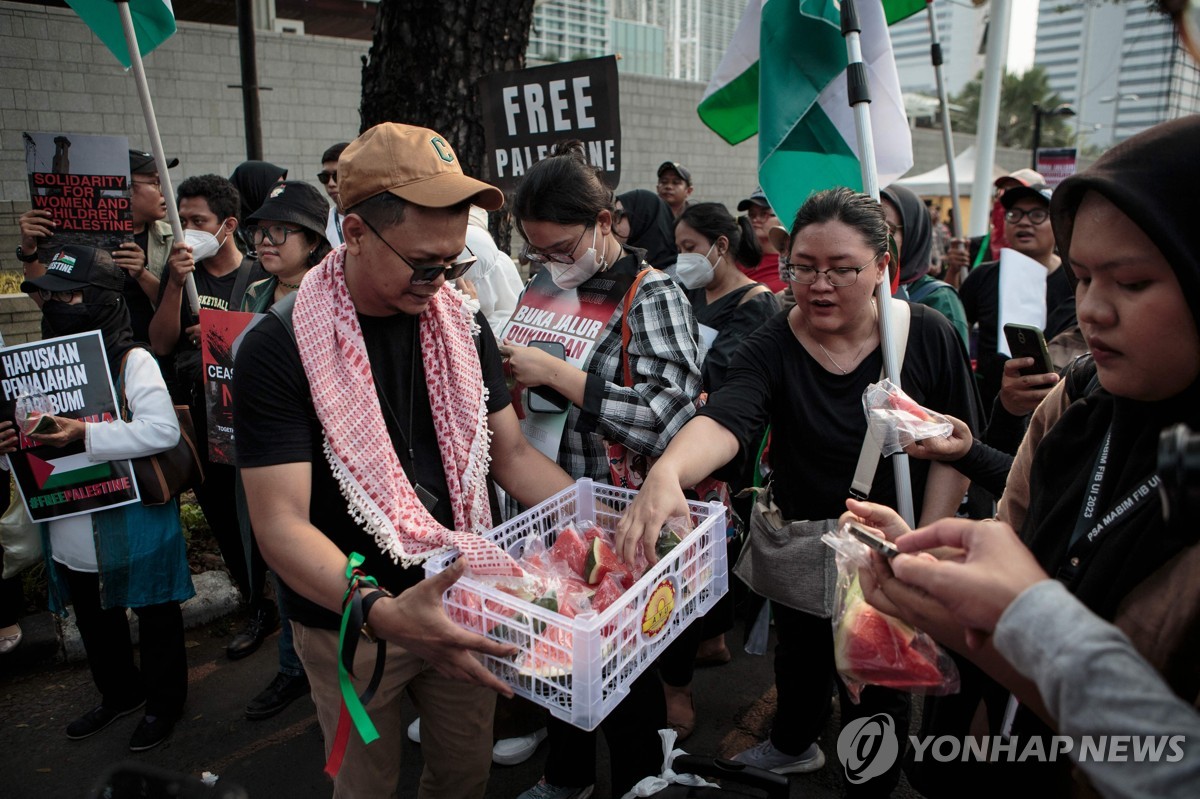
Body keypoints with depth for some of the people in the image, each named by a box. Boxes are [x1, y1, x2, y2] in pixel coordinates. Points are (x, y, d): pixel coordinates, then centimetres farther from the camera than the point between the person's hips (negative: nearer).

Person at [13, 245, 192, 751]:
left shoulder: (133, 362, -15)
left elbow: (164, 430, -27)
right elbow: (38, 437, 16)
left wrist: (86, 435, -32)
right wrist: (10, 444, -6)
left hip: (133, 524, -7)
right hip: (71, 532, 7)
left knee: (155, 614, 10)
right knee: (94, 618, 22)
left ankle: (163, 702, 30)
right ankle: (119, 694, 44)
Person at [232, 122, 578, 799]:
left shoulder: (461, 323, -3)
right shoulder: (282, 347, -19)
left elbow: (511, 453, 2)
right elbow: (281, 522, -23)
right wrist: (382, 609, -39)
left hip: (459, 606, 4)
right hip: (350, 621, -3)